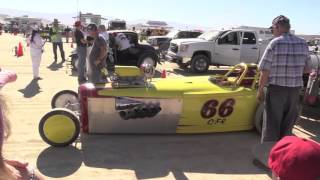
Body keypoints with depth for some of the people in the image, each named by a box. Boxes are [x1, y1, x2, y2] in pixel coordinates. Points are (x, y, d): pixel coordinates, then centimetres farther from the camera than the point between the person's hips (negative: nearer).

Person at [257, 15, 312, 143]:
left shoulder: (275, 43, -10)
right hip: (295, 90, 5)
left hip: (276, 90, -5)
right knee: (287, 126, 18)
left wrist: (260, 90, -3)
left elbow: (265, 71, -13)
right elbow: (307, 69, 11)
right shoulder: (303, 44, 5)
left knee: (271, 126, 4)